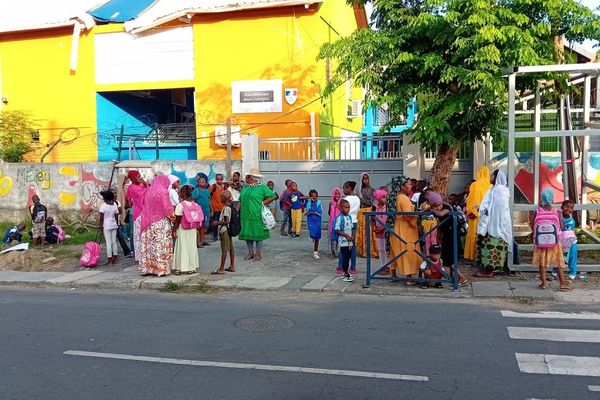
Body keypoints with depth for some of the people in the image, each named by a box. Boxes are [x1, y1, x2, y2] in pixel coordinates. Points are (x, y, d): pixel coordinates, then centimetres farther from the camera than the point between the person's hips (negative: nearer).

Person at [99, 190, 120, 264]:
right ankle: (115, 259, 12)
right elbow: (116, 217, 6)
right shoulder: (115, 205, 3)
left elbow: (101, 218, -10)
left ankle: (109, 260, -2)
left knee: (108, 242, -3)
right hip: (114, 225, 5)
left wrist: (101, 226, -2)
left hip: (106, 226, -4)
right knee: (114, 241, 9)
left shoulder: (103, 206, -10)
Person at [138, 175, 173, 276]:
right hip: (161, 222, -6)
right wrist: (170, 216, 5)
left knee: (148, 245, 8)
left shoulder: (148, 191, 6)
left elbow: (143, 205, 11)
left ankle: (147, 268, 13)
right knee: (161, 245, -2)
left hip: (148, 223, 6)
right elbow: (167, 208, -12)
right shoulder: (163, 192, -10)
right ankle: (161, 268, -2)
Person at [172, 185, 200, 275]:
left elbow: (177, 220, -15)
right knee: (191, 247, 12)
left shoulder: (180, 205, -15)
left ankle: (179, 268, 8)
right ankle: (191, 267, 17)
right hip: (192, 229, 5)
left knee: (182, 247, 3)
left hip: (182, 229, -4)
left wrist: (174, 230, -8)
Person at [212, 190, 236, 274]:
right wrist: (220, 222, 16)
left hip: (224, 231, -10)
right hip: (228, 230, 10)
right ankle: (232, 266, 20)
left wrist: (218, 223, -13)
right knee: (231, 249, 12)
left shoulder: (226, 208, -19)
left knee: (224, 250, -6)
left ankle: (221, 269, -2)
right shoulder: (230, 207, 9)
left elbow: (227, 221, -23)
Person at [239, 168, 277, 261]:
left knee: (258, 234, 2)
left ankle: (258, 253, 12)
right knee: (247, 234, 9)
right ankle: (250, 252, 20)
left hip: (257, 216, -6)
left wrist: (262, 204, -10)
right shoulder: (244, 188, 15)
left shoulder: (262, 187, -4)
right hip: (246, 215, 6)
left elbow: (272, 196, -7)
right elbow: (240, 201, 20)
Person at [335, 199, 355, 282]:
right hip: (343, 241, -7)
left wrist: (352, 236, -1)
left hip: (350, 241, 7)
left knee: (348, 257, 13)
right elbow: (337, 230, -18)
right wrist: (347, 236, -19)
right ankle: (345, 275, 2)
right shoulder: (340, 218, -15)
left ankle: (346, 272, 26)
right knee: (345, 257, -4)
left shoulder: (349, 217, 8)